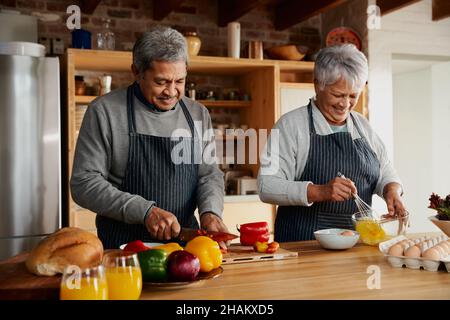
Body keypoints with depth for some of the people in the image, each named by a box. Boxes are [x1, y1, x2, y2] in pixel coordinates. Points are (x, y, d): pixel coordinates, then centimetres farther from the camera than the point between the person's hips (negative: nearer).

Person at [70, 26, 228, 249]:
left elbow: (209, 174, 12)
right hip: (123, 245, -3)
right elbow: (84, 183, -7)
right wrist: (145, 211, -17)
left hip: (184, 240, 4)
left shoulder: (198, 114, 10)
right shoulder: (104, 111, -4)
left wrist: (210, 211, -9)